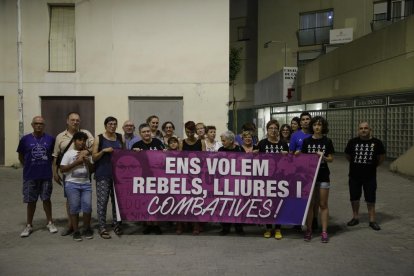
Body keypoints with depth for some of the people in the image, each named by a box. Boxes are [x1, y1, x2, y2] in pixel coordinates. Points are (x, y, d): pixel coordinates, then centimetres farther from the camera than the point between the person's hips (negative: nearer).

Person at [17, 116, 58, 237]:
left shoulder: (50, 139, -2)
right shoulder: (25, 139, -3)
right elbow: (21, 156, 7)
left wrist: (48, 166, 4)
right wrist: (29, 167, 4)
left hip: (46, 175, 0)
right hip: (30, 176, 0)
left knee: (46, 199, 10)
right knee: (31, 201, 8)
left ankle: (50, 223, 25)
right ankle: (29, 226, 22)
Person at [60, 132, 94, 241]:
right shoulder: (69, 153, 1)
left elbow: (92, 169, 17)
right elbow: (62, 169, -6)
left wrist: (88, 162, -3)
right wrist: (76, 162, -12)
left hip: (86, 184, 3)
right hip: (72, 184, -3)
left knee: (87, 206, -3)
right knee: (74, 207, 0)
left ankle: (87, 229, 14)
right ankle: (76, 231, 11)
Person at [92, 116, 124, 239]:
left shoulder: (120, 137, 10)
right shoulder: (99, 138, -1)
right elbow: (94, 157, -3)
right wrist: (104, 151, -17)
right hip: (103, 174, -4)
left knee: (117, 199, 9)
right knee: (102, 201, -1)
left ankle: (116, 224, 21)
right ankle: (102, 228, 7)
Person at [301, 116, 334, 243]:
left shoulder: (327, 141, 0)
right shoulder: (307, 141, 3)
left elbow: (331, 159, 3)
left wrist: (323, 157, -15)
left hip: (323, 176, -1)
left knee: (323, 204, 3)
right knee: (310, 204, 6)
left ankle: (324, 231, 10)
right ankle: (308, 230, 15)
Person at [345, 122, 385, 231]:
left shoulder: (376, 142, -4)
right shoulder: (352, 142, -3)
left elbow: (382, 156, 8)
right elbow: (348, 155, 10)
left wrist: (374, 165, 7)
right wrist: (356, 164, 8)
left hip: (370, 176, -1)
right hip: (354, 175, 1)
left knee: (370, 199, 5)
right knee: (354, 198, 11)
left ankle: (372, 220, 15)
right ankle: (355, 217, 26)